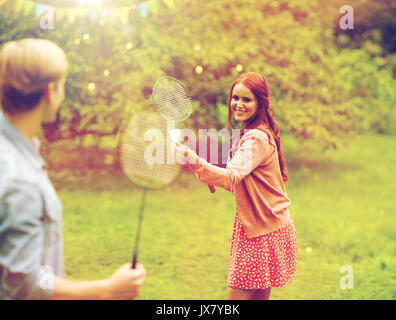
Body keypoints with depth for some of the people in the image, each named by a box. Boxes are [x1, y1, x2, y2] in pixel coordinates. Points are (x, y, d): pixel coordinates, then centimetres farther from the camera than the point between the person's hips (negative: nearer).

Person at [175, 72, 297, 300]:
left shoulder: (257, 139, -20)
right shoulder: (249, 134, 12)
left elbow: (231, 176, -36)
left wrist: (193, 160, -48)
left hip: (263, 233, -10)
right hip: (259, 229, 10)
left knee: (235, 296, -6)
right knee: (258, 297, 15)